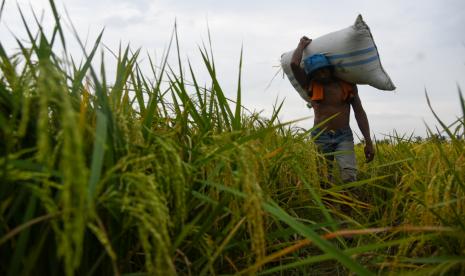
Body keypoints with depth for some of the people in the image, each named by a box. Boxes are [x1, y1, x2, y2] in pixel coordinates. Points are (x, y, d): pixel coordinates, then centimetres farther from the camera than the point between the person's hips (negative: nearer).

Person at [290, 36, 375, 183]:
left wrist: (368, 142, 4)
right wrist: (302, 44, 6)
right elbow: (294, 64, -12)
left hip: (344, 136, 0)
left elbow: (360, 113, 8)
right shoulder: (310, 85, 3)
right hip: (320, 137, 0)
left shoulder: (348, 85, 5)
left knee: (349, 175, -21)